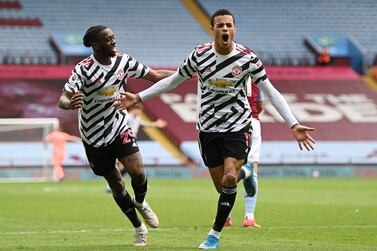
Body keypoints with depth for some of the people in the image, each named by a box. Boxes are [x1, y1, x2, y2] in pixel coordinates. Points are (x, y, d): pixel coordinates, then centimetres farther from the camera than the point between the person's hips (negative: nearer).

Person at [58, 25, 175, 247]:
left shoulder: (124, 61, -5)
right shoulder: (84, 69, -19)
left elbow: (156, 76, 4)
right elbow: (63, 99, -27)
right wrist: (70, 104, -51)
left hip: (120, 128, 3)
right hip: (94, 136, -3)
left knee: (138, 172, -16)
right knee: (115, 183, 4)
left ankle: (140, 203, 19)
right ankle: (139, 229, 22)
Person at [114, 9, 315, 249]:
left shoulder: (247, 58, -11)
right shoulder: (199, 55, -7)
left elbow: (271, 92, -8)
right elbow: (172, 81, 7)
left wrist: (294, 124, -15)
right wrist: (138, 97, 4)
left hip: (238, 126, -2)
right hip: (209, 128, 2)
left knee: (229, 178, -19)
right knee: (222, 186, 3)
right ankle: (243, 173, 41)